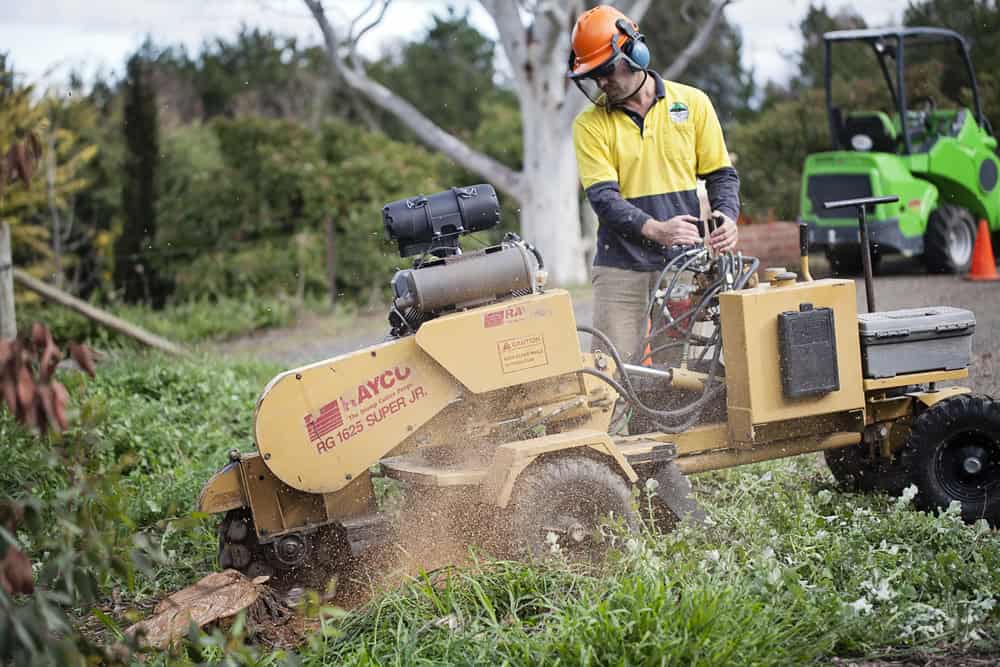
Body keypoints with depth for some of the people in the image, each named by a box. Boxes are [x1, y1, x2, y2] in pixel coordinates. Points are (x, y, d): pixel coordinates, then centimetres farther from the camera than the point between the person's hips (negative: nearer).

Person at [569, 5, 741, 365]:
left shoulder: (693, 103, 8)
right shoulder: (590, 124, 4)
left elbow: (721, 174, 12)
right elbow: (602, 196, -7)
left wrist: (726, 216, -9)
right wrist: (655, 230, -23)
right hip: (622, 267, 0)